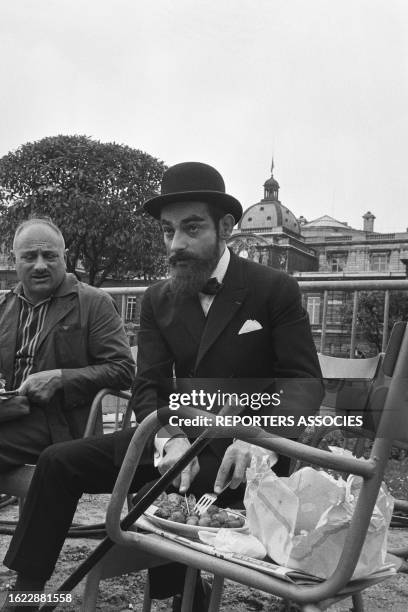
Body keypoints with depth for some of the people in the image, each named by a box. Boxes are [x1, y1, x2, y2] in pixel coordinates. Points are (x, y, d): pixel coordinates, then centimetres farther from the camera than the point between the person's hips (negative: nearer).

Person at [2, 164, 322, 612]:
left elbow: (305, 382, -9)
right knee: (58, 462, -4)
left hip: (243, 452, -5)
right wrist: (171, 439, -22)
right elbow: (148, 387, 1)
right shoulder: (158, 300, 6)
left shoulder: (275, 290, -7)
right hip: (180, 437, 5)